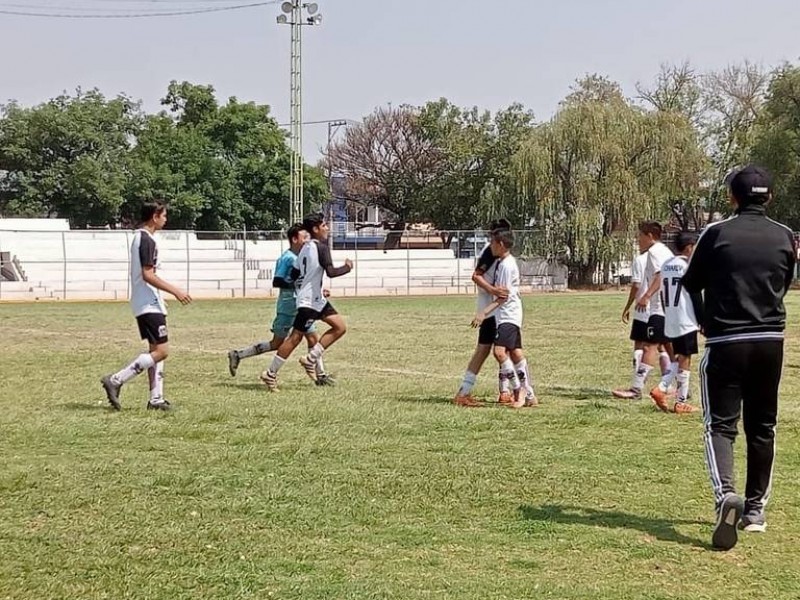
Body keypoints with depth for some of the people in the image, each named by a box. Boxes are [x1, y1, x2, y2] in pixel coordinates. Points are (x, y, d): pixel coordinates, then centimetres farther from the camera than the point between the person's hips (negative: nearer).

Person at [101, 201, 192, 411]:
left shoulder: (139, 237, 15)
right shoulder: (147, 240, -16)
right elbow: (148, 275, -22)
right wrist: (175, 291, -18)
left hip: (146, 303, 11)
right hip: (149, 304, -11)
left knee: (157, 349, 11)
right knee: (161, 350, -11)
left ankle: (156, 399, 11)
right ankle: (116, 381, -12)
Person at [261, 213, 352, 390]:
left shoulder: (306, 247, 12)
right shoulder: (321, 247, -14)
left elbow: (294, 274, 13)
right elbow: (331, 272, -25)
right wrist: (347, 268, -8)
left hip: (317, 299, 9)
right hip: (309, 301, -9)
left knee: (340, 327, 5)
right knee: (295, 337, -4)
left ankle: (311, 359, 5)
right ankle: (271, 374, 2)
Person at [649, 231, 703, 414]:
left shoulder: (666, 266, 11)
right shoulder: (689, 266, -12)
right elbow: (696, 297, -12)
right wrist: (703, 322, -6)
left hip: (670, 322, 7)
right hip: (686, 322, -7)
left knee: (679, 358, 18)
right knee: (685, 361, 0)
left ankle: (661, 389, 4)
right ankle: (681, 402, 3)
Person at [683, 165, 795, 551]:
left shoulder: (717, 234, -7)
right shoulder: (784, 237, 2)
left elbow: (691, 284, 4)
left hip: (726, 342, -3)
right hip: (771, 341, 3)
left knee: (720, 424, -2)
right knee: (762, 426, 13)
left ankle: (726, 494, -26)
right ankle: (755, 509, 19)